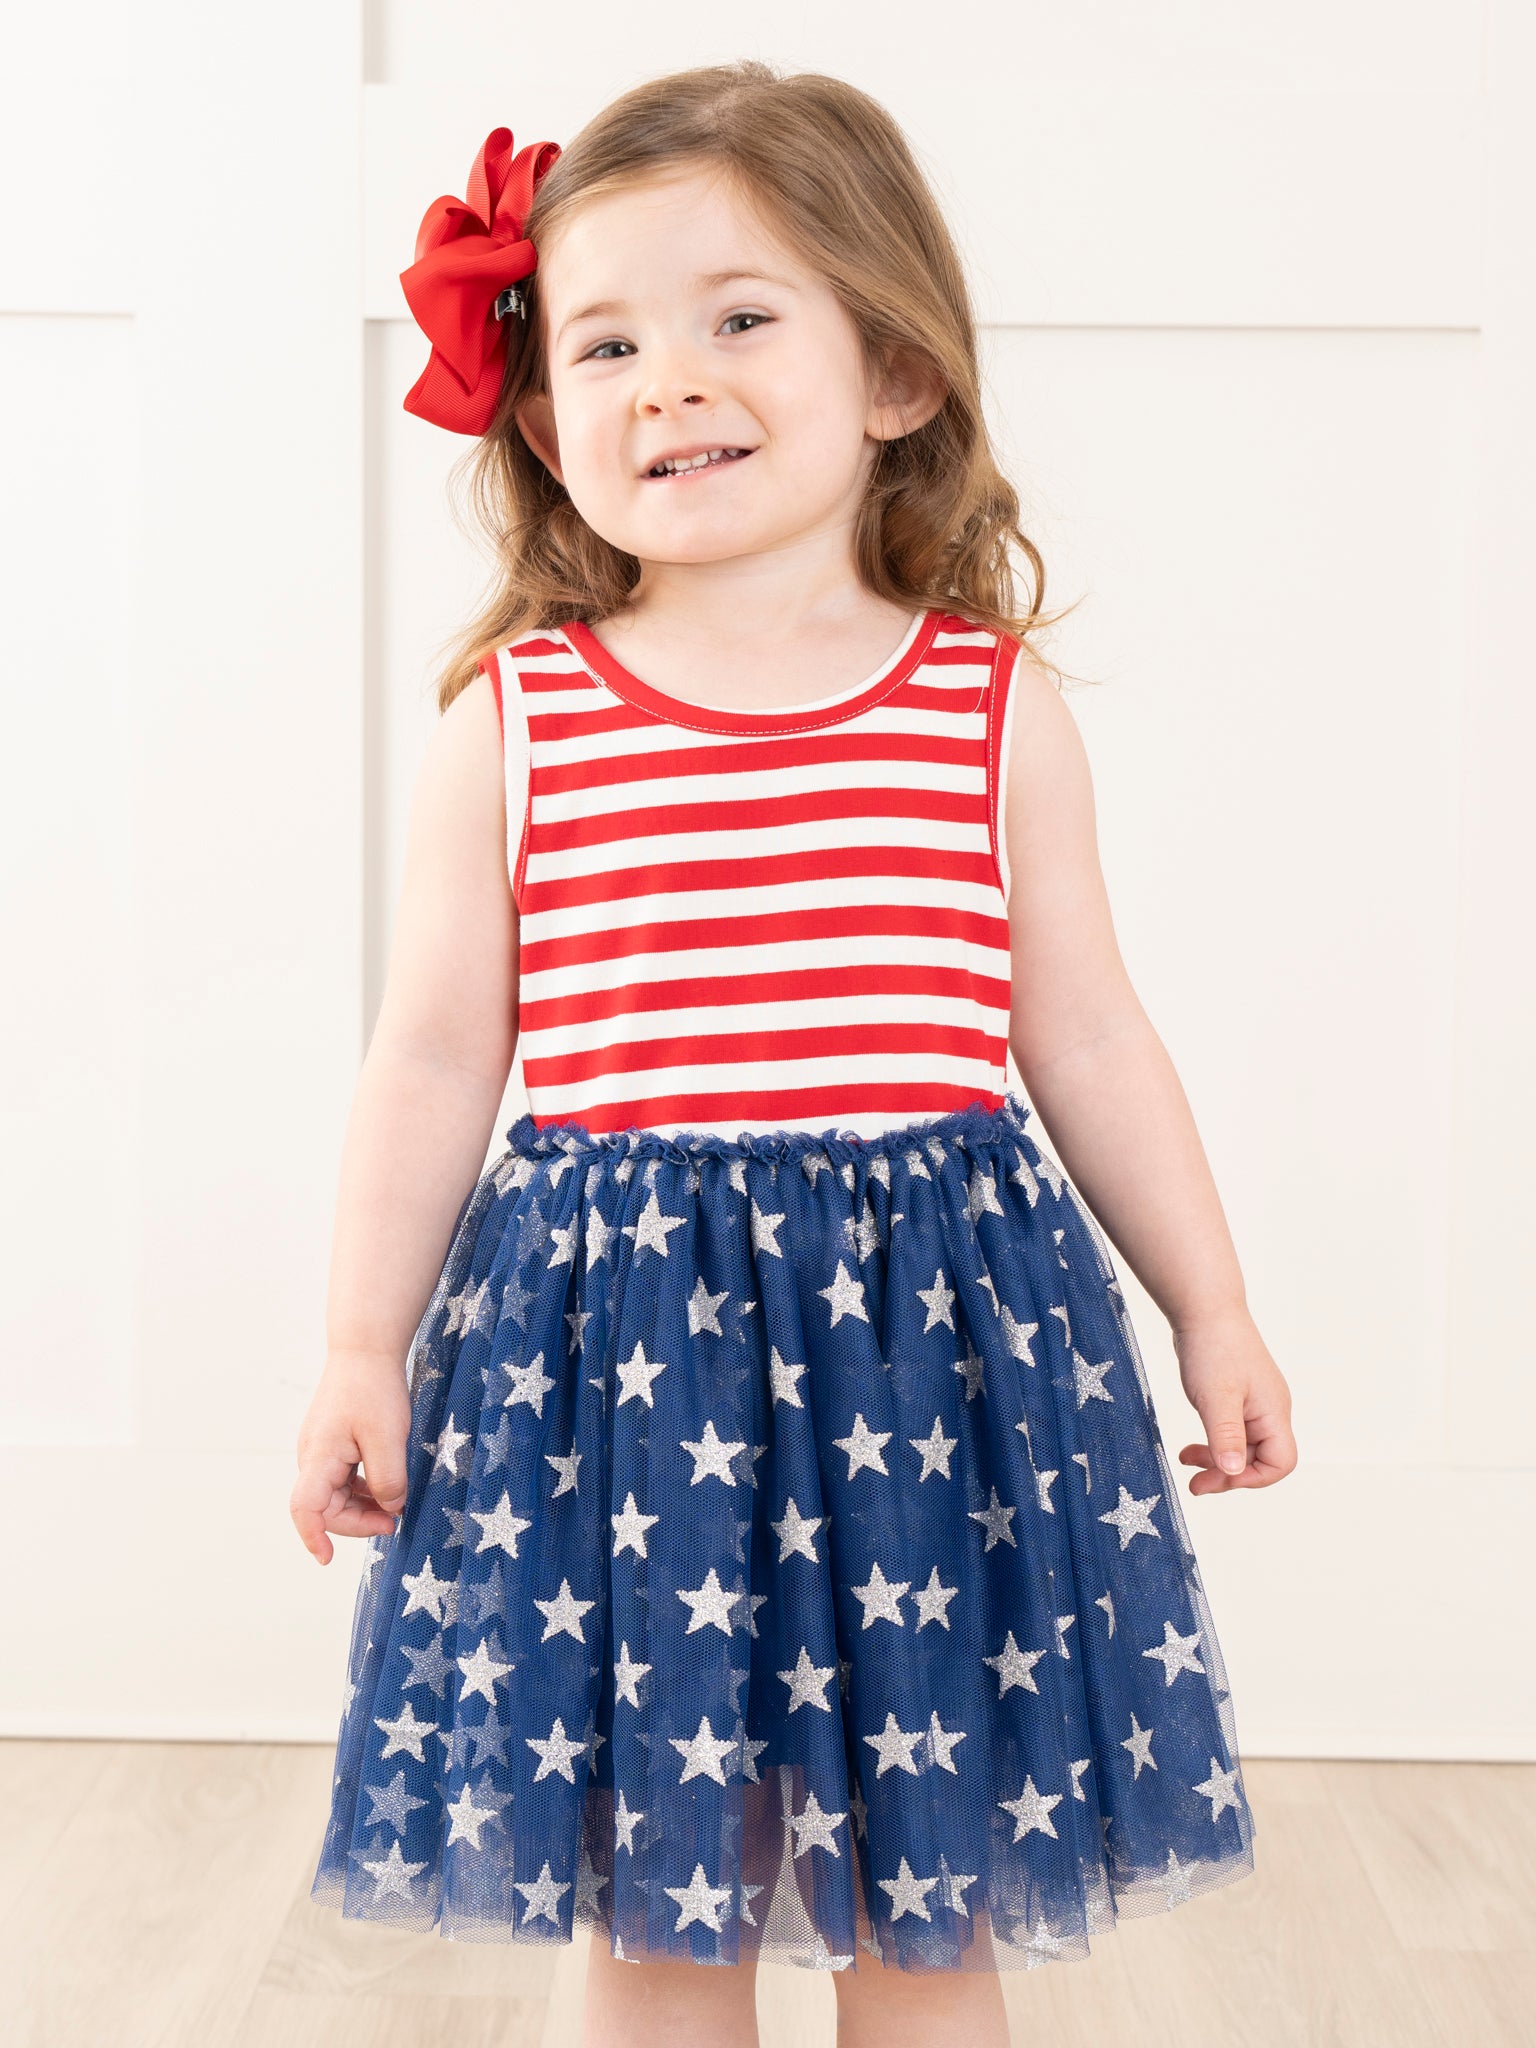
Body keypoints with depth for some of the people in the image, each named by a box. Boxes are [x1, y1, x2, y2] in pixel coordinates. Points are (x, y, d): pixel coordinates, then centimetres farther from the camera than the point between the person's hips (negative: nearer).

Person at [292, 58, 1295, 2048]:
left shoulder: (994, 706, 1)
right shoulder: (511, 725, 0)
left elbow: (1086, 1037, 8)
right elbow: (435, 1062, 4)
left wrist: (1211, 1309, 11)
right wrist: (361, 1347, 1)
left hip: (935, 1324, 1)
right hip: (614, 1338, 0)